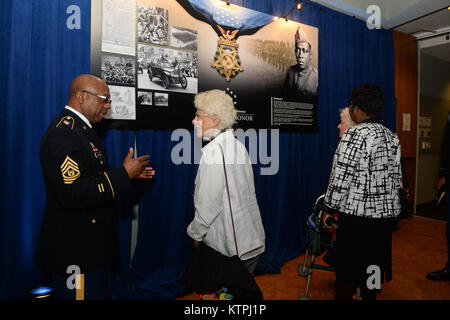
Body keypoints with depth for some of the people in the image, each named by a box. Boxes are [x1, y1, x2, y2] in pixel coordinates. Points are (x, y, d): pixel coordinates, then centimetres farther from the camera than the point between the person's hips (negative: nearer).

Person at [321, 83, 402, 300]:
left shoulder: (355, 133, -16)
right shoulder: (392, 136, 8)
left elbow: (341, 176, -18)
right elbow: (397, 177, 13)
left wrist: (329, 209, -10)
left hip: (357, 213, -7)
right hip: (386, 211, 8)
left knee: (349, 266, 6)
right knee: (373, 264, 20)